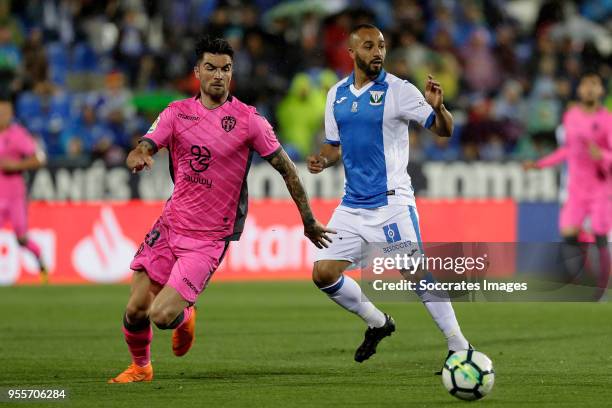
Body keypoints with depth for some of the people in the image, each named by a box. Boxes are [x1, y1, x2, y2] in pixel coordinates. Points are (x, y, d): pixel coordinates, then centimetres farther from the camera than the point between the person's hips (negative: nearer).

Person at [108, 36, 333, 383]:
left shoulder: (249, 120, -8)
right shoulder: (177, 112, 3)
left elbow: (286, 169, -2)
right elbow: (142, 150, -6)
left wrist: (309, 222, 2)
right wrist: (139, 156, -32)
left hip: (210, 237, -4)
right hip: (170, 224, 4)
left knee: (162, 315, -16)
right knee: (135, 310, 0)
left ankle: (185, 315, 22)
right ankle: (140, 366, 31)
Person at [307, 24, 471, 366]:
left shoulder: (399, 91, -7)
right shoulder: (337, 95, 10)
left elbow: (444, 130, -11)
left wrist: (437, 107, -32)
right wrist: (323, 161, -1)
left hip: (391, 202, -6)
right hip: (352, 205, 6)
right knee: (323, 273, 0)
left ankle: (460, 348, -7)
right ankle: (378, 323, 21)